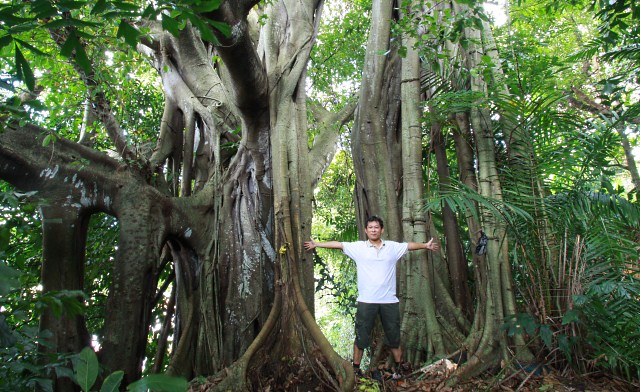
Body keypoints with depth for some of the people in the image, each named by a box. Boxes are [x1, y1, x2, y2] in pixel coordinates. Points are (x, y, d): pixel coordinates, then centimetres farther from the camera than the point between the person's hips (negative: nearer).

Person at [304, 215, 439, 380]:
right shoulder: (358, 247, 0)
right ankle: (356, 369, 21)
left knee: (394, 336, 14)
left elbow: (410, 245, 10)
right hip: (366, 301, -1)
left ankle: (398, 369, 31)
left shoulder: (393, 247, 4)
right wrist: (317, 244, 0)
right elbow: (337, 244, 0)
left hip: (389, 300, 2)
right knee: (361, 337, 8)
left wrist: (426, 245, -2)